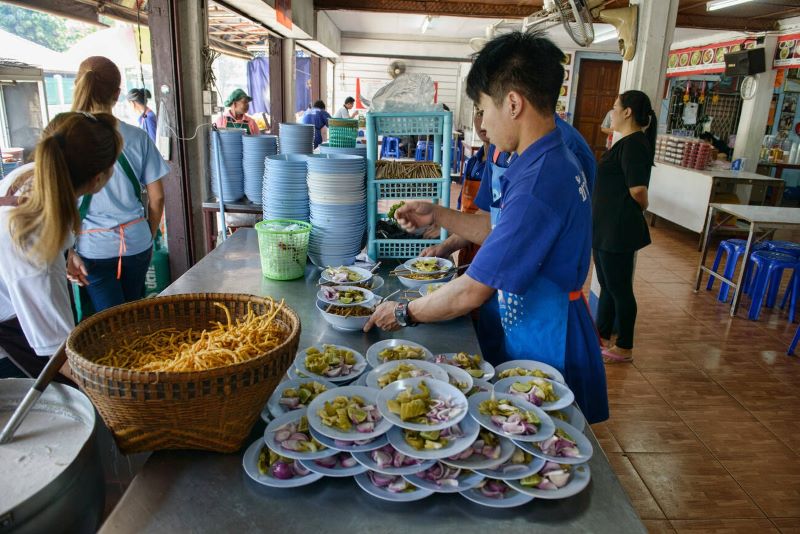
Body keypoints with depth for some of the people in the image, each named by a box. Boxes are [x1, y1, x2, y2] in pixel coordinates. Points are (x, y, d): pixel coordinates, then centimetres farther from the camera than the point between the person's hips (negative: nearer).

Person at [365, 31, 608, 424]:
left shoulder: (538, 182, -30)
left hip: (547, 350, -9)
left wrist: (404, 314, -12)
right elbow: (499, 229, 13)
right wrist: (437, 215, 3)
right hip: (540, 335, 9)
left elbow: (471, 293, -27)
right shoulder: (554, 161, 3)